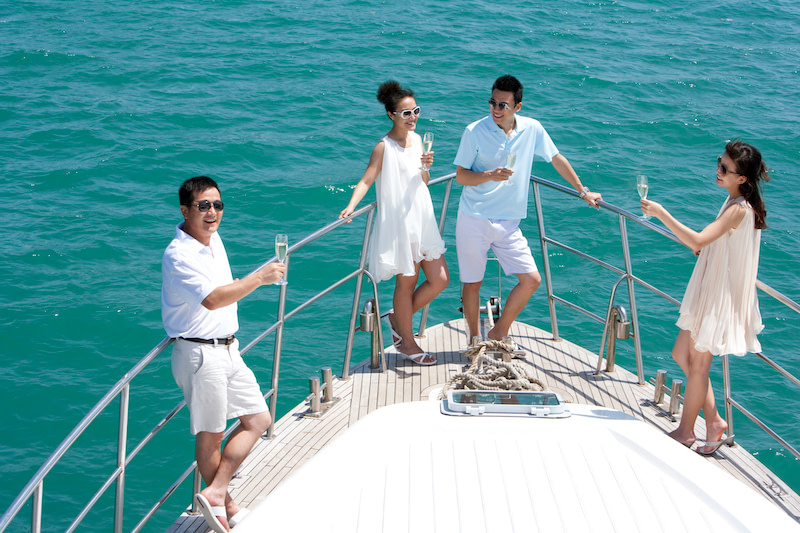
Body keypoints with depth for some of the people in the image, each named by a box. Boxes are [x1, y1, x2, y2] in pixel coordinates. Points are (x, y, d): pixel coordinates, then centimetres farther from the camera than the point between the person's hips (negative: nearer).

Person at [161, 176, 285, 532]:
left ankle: (215, 493, 12)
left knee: (258, 419, 10)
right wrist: (259, 279, -35)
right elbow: (212, 299, -33)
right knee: (210, 434, 2)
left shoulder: (213, 239, 9)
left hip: (227, 350, 10)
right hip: (200, 354, -9)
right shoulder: (178, 255, -20)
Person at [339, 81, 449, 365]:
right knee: (407, 281, 1)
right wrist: (351, 205, -32)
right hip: (398, 222, -7)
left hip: (422, 219, 7)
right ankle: (408, 343, 16)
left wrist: (426, 166, -6)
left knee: (440, 279, 7)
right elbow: (366, 180, -17)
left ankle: (399, 318, 27)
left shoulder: (417, 139, 9)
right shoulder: (384, 147, -11)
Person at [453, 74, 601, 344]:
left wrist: (583, 191, 18)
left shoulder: (532, 129, -1)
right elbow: (460, 175, -5)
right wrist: (490, 175, -24)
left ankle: (498, 334, 14)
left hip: (508, 222, 3)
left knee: (531, 280, -3)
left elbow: (557, 159, 13)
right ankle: (474, 339, 25)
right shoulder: (475, 131, -9)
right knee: (472, 282, 5)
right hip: (474, 220, -3)